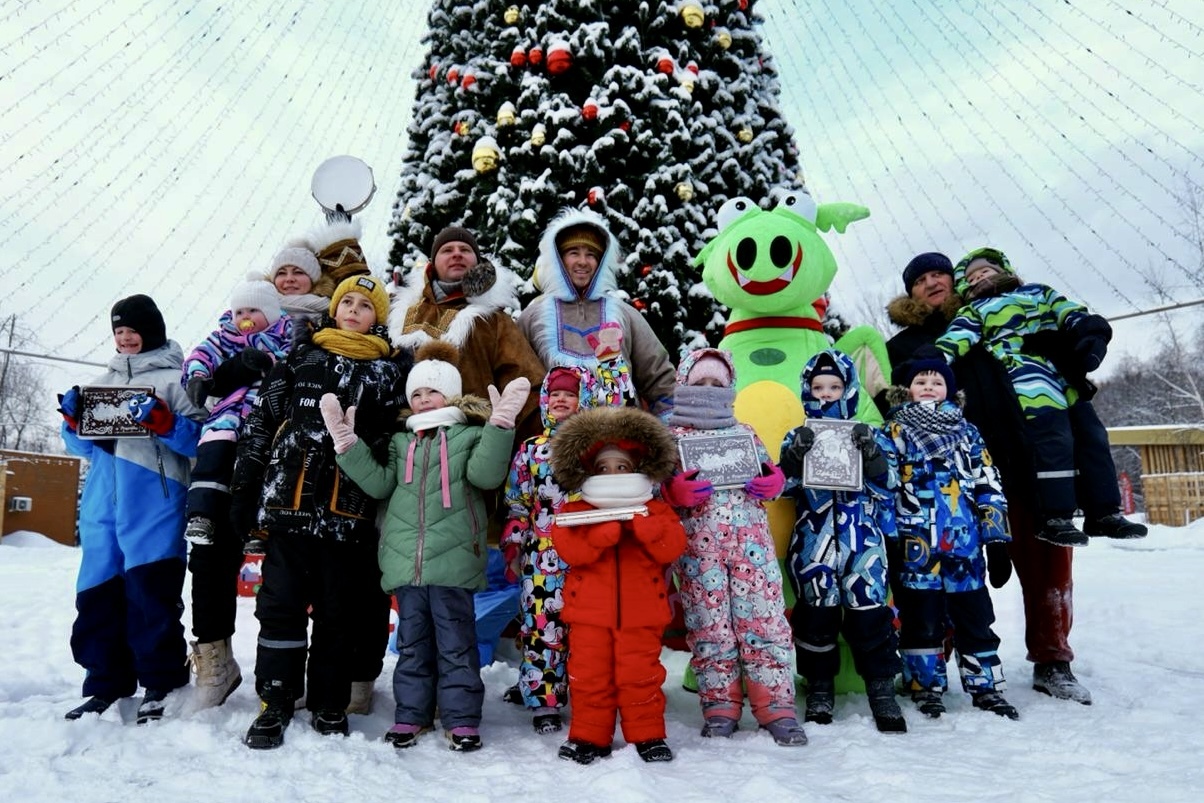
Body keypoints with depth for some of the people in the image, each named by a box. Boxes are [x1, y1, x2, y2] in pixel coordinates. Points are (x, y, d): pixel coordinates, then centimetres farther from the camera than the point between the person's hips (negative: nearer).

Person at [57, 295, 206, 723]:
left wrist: (165, 423, -21)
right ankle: (106, 682, 20)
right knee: (97, 590, 8)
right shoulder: (104, 380, 21)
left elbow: (201, 441, -6)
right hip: (102, 500, 6)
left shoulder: (175, 379, 3)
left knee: (150, 589, -8)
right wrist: (74, 421, 5)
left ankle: (162, 684, 3)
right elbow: (84, 446, 24)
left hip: (154, 499, -6)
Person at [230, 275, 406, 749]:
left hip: (348, 512, -1)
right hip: (289, 501, 1)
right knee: (281, 606, 5)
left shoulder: (390, 371, 8)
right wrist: (244, 490, 5)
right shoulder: (299, 358, 12)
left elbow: (395, 443, 4)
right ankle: (275, 704, 18)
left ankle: (329, 705, 22)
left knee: (339, 613, 8)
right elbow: (261, 424, 10)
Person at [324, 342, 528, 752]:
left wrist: (501, 425, -23)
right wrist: (347, 442, 5)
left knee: (455, 641, 2)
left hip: (452, 557, -4)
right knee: (411, 640, 13)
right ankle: (411, 714, 24)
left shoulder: (471, 434, 5)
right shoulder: (402, 442, 20)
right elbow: (380, 483, 11)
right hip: (405, 558, 5)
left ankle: (462, 718, 12)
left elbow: (486, 473, -12)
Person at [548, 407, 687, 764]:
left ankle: (647, 735, 21)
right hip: (590, 611, 0)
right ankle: (589, 737, 22)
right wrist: (610, 527, -24)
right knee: (589, 676, 6)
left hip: (640, 611, 0)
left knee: (640, 675, 5)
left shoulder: (655, 510, 6)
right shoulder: (575, 510, 3)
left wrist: (640, 523, -21)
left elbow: (672, 547, -8)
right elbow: (570, 550, -14)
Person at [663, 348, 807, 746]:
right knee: (709, 624, 1)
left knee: (764, 619, -1)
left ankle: (777, 704, 8)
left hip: (751, 540, 2)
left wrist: (772, 482, -2)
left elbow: (768, 472, 22)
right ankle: (720, 705, 13)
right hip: (698, 545, -2)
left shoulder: (745, 433, 19)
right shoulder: (672, 437, 9)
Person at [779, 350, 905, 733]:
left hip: (863, 538, 0)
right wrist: (795, 455, -16)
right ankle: (820, 689, 17)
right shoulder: (798, 437, 11)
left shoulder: (870, 435, 9)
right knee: (817, 610, 2)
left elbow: (888, 486, 2)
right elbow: (782, 487, 1)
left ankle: (882, 690, 10)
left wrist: (871, 454, -15)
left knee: (869, 608, -4)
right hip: (814, 539, 1)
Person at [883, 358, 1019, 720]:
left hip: (964, 541, 3)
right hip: (916, 542, -3)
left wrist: (996, 531, 6)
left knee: (975, 617, 9)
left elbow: (987, 484, 13)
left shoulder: (968, 432, 14)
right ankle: (926, 686, 17)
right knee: (921, 619, 5)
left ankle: (987, 687, 21)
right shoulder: (896, 429, 4)